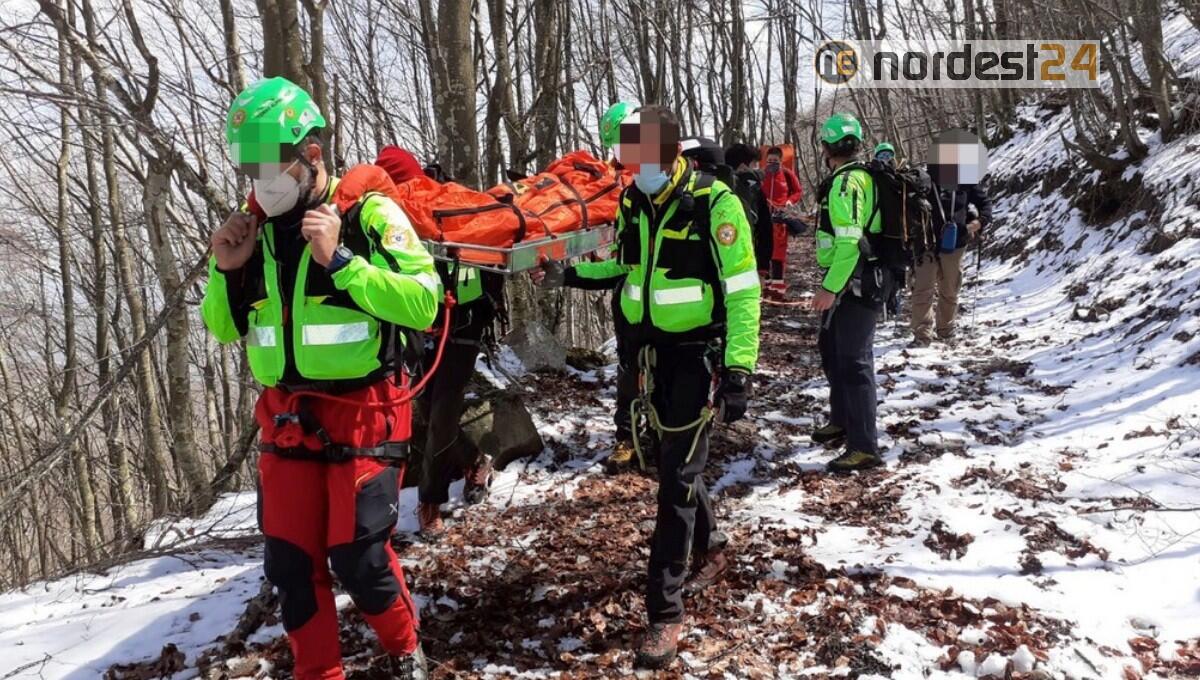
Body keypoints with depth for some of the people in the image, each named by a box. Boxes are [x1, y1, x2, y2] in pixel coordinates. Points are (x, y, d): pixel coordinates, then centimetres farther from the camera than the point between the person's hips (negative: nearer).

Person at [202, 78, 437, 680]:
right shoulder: (255, 230, 7)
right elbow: (222, 328, 14)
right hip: (285, 419, 6)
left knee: (358, 557, -2)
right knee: (289, 561, 8)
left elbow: (422, 303, -21)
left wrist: (339, 259, -25)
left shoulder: (369, 215, -10)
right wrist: (226, 270, -4)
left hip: (361, 416, -5)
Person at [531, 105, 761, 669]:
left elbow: (742, 291, -16)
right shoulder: (633, 203, 3)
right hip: (654, 351, 7)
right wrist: (567, 274, 4)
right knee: (674, 461, 17)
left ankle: (665, 612, 3)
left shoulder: (713, 204, -17)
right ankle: (710, 550, 43)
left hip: (700, 352, -6)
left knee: (677, 476, -6)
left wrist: (738, 371, -20)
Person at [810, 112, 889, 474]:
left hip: (854, 282, -11)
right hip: (851, 281, 11)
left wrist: (831, 288, -25)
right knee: (832, 349, 23)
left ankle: (865, 447, -5)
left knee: (854, 361, -8)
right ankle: (842, 421, 39)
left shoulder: (845, 184, -17)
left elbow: (850, 242, -26)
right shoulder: (861, 177, 14)